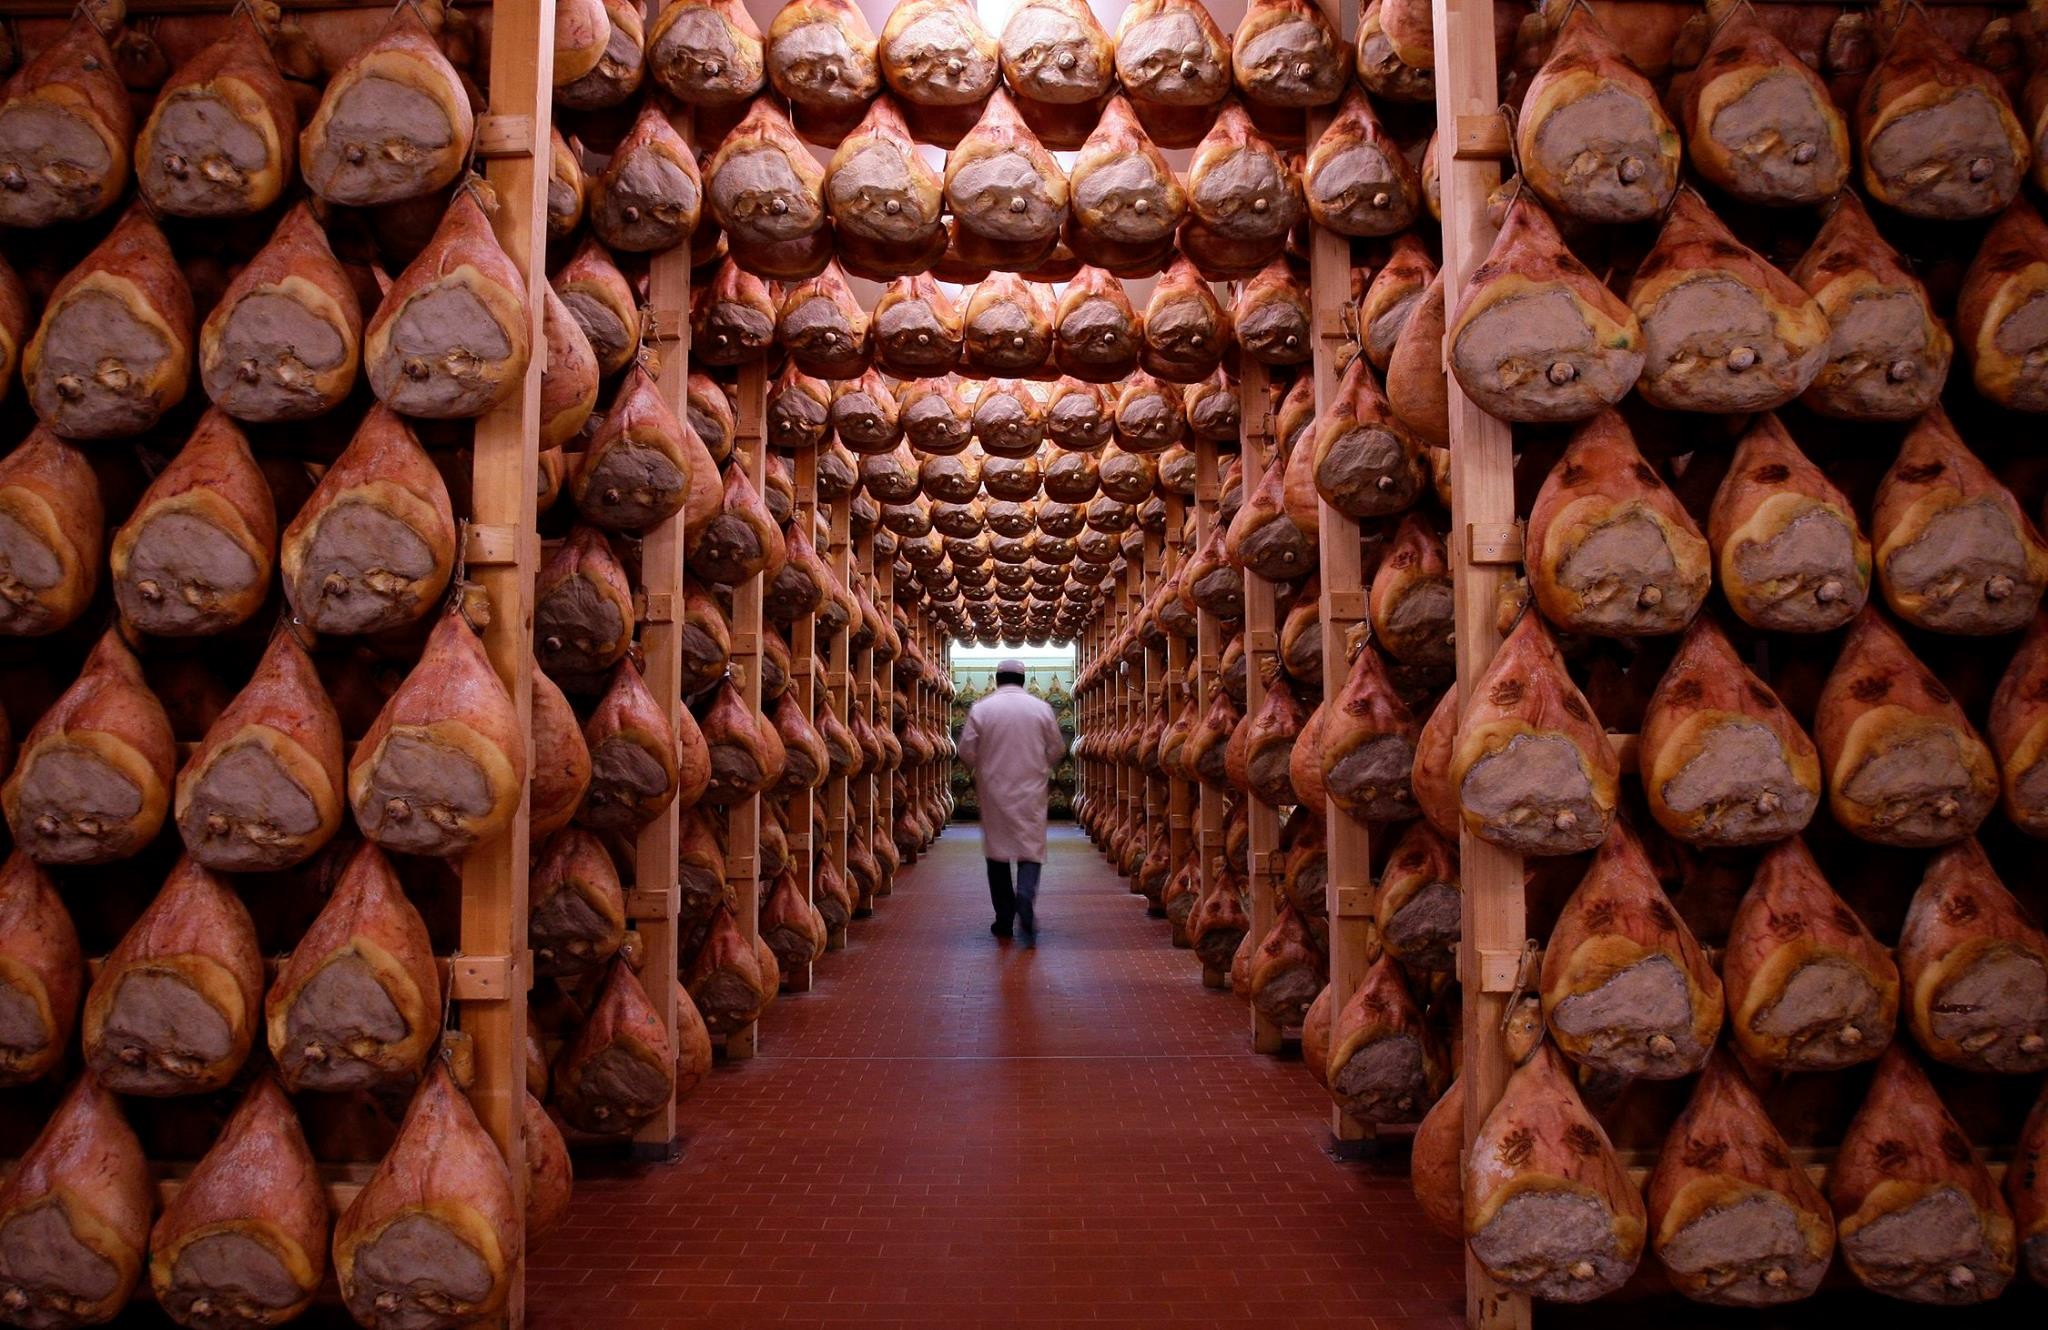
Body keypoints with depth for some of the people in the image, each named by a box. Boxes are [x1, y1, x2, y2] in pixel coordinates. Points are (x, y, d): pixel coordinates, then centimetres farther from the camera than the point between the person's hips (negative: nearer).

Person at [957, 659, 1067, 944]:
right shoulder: (1042, 708, -2)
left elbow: (966, 753, -3)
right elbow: (1057, 750, 4)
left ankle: (1004, 920, 12)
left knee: (997, 852, 10)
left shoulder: (980, 709, -5)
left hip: (994, 792, 0)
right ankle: (1026, 895, -23)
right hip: (1031, 792, 0)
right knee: (1031, 849, 5)